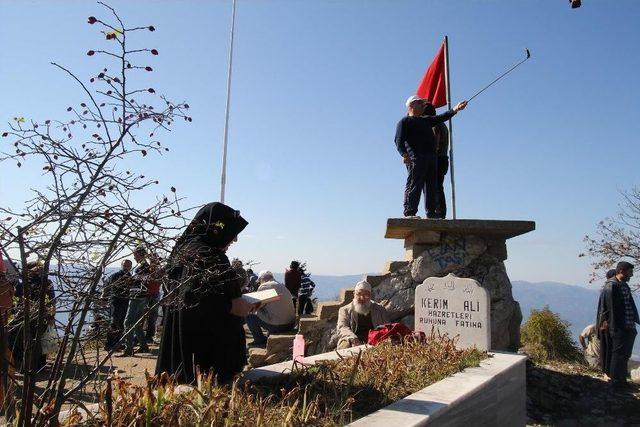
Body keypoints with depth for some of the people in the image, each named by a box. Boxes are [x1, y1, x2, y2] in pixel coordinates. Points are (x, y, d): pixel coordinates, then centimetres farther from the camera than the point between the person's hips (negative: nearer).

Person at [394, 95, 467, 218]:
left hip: (431, 157, 8)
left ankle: (431, 213, 7)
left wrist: (455, 109, 8)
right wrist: (404, 154, -22)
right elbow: (399, 140, -6)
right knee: (414, 184, -12)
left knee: (432, 186, 4)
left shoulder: (425, 120, 30)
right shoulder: (405, 121, 7)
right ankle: (409, 212, -13)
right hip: (415, 157, -7)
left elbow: (441, 118, 21)